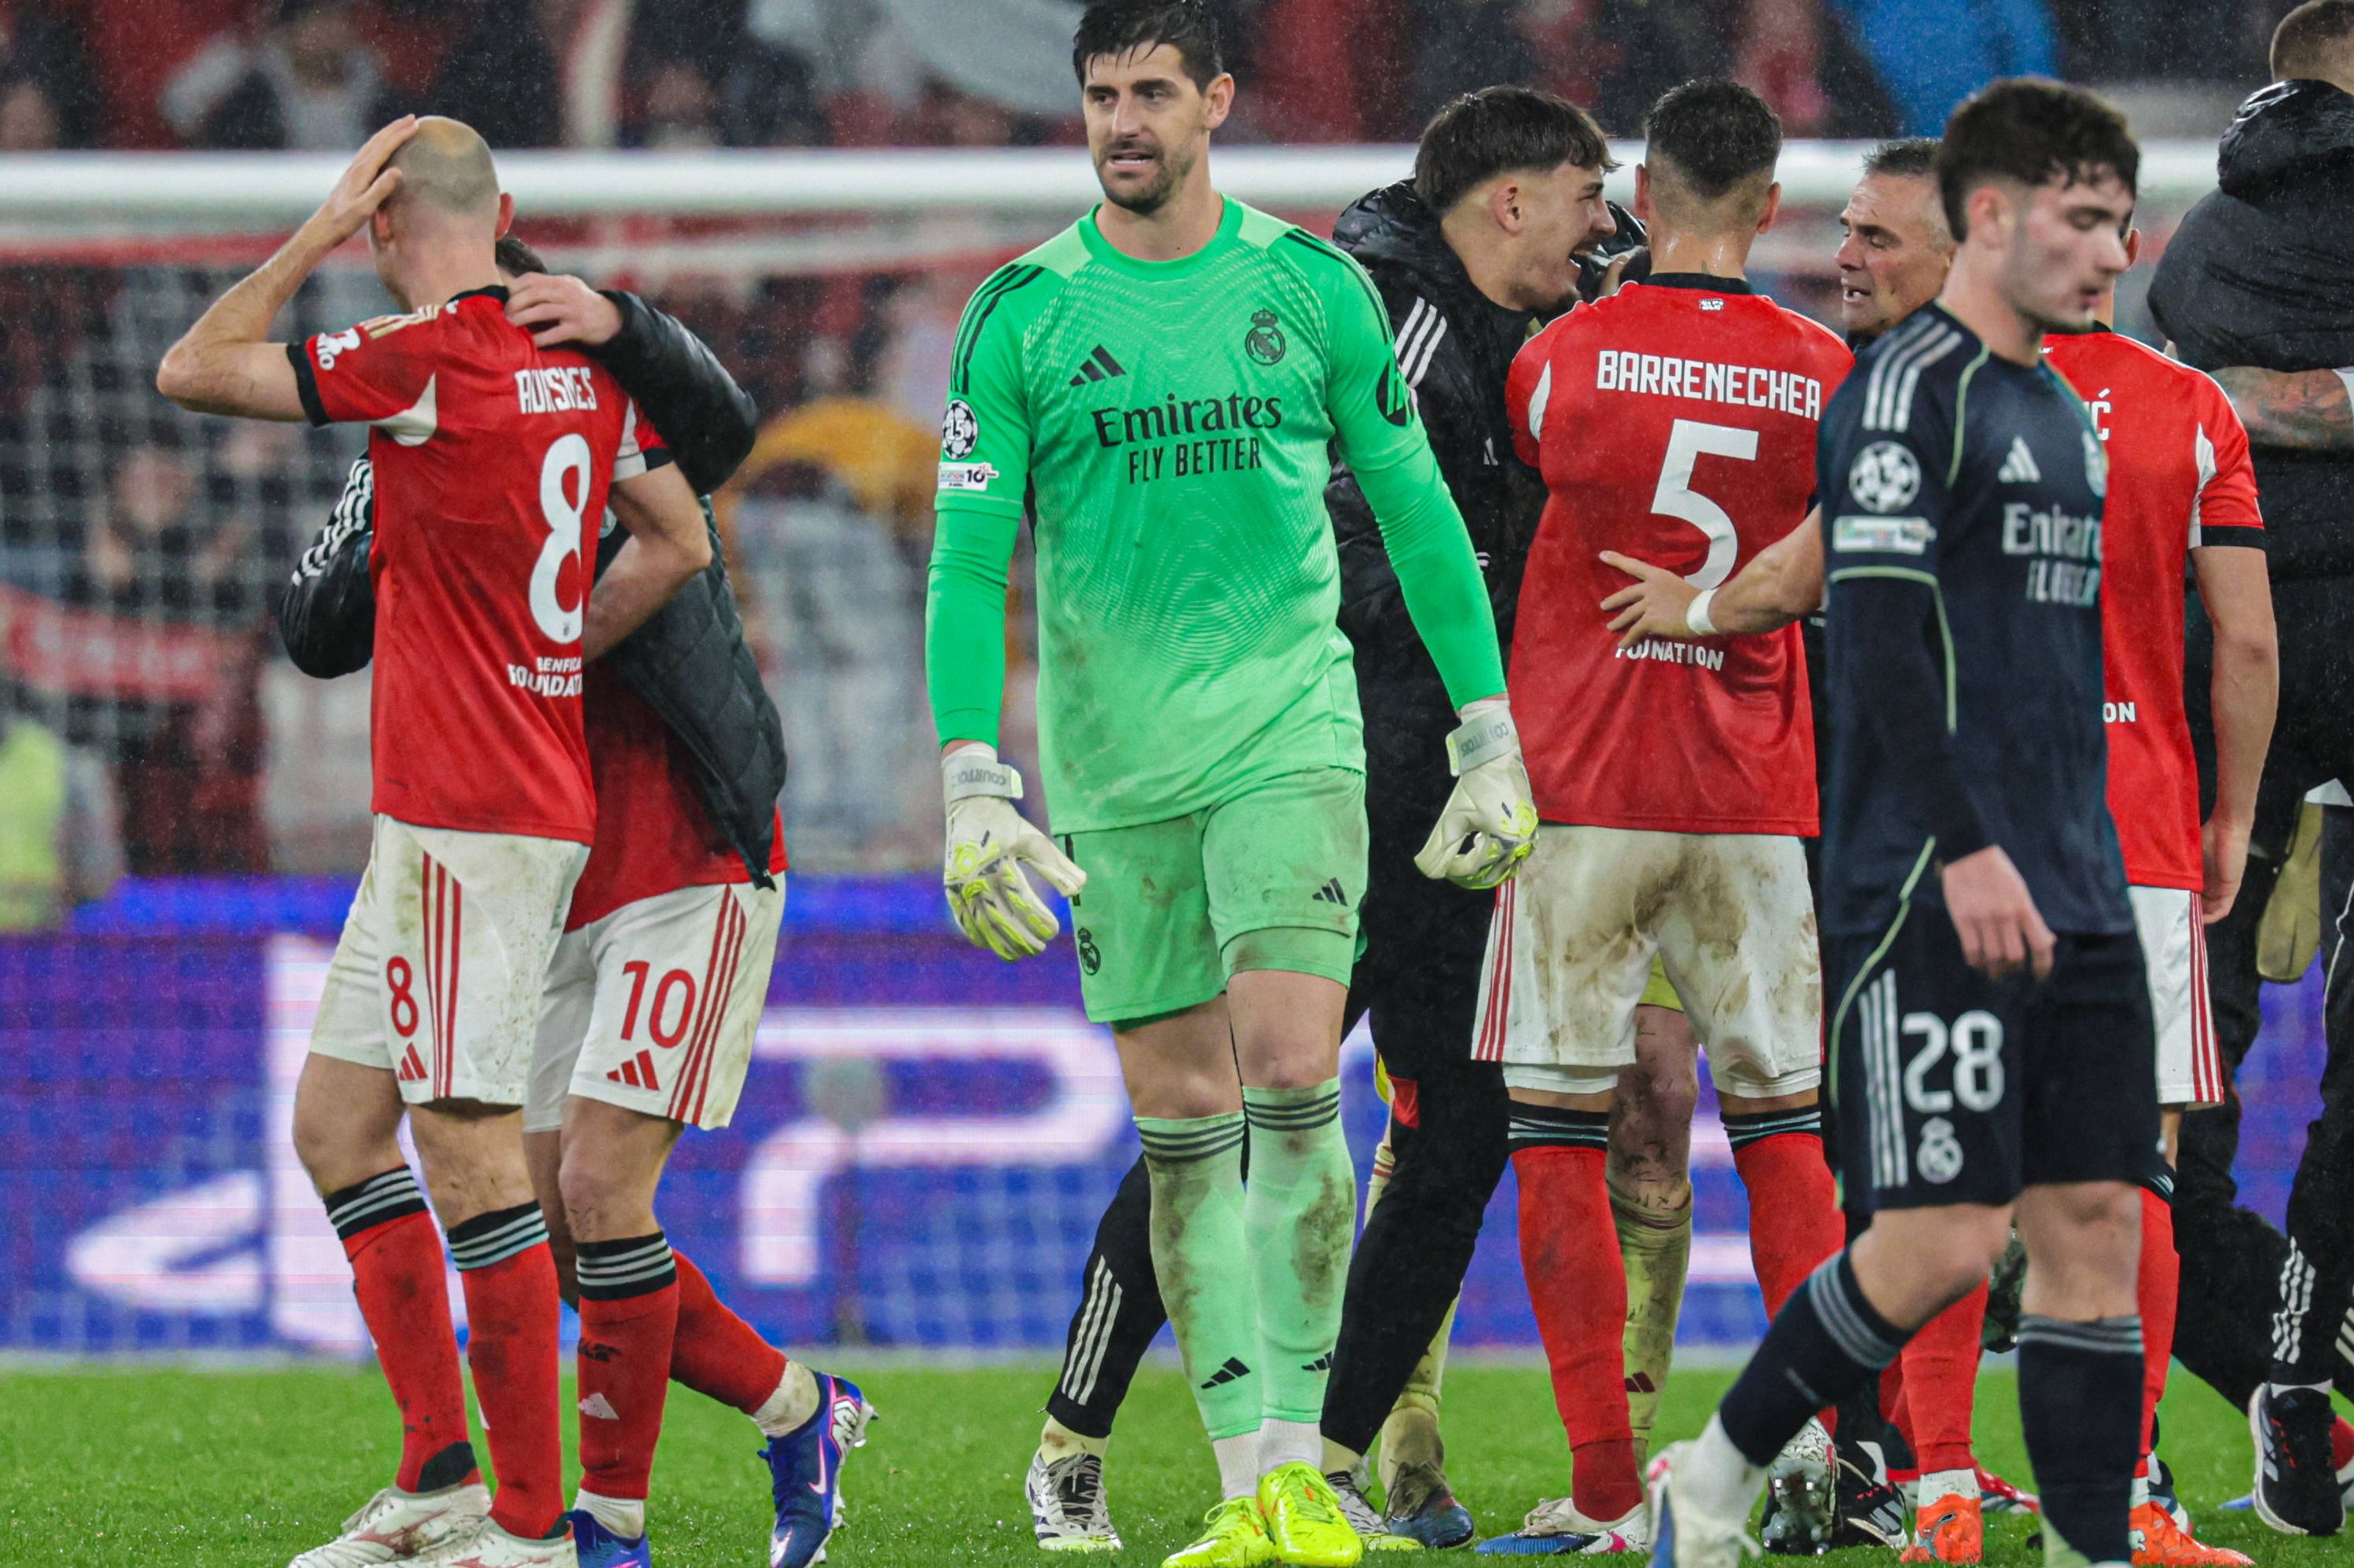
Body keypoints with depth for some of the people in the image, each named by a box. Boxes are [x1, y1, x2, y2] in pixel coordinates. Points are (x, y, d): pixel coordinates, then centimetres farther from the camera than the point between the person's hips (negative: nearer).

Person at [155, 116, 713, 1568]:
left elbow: (192, 370, -9)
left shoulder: (424, 360, -15)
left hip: (468, 818, -9)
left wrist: (320, 228, -3)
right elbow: (679, 540, 16)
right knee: (336, 1124, 14)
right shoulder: (582, 356, 9)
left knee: (470, 1157, -8)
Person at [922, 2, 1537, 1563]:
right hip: (1115, 767, 1)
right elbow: (970, 557, 0)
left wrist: (1493, 743, 7)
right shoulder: (1021, 313, 2)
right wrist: (972, 781, -10)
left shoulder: (1313, 286, 3)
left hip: (1289, 732, -1)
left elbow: (1418, 515, 9)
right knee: (1182, 1118, 3)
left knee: (1291, 1077, -15)